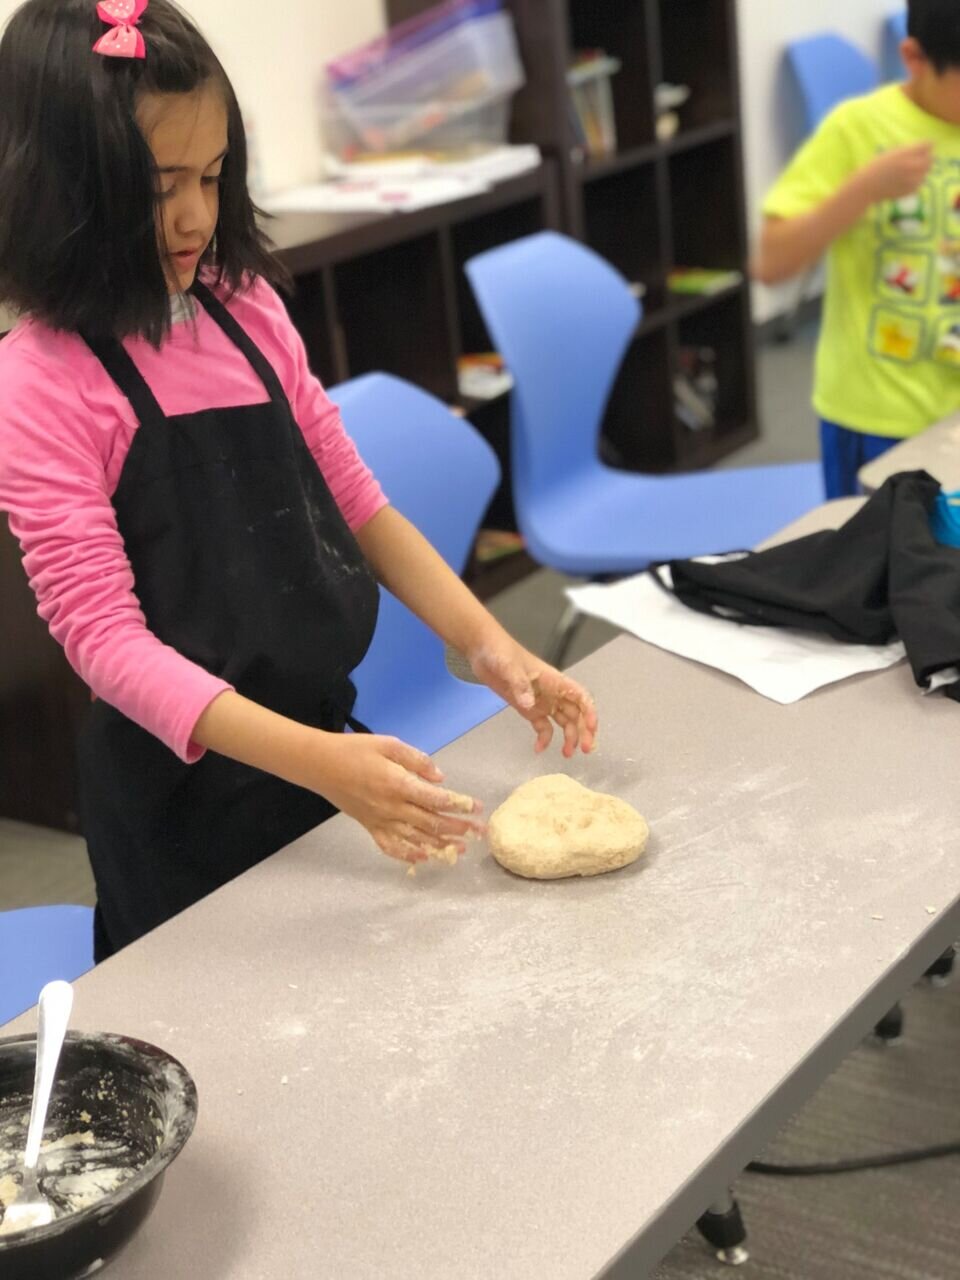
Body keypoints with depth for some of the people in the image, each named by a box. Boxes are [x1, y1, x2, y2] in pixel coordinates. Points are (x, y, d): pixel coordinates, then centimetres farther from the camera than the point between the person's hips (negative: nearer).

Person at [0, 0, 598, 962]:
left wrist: (486, 645, -8)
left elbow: (354, 502, 6)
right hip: (185, 788, -6)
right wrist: (318, 760, -34)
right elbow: (103, 633, -22)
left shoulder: (247, 310, 0)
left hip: (324, 738, 6)